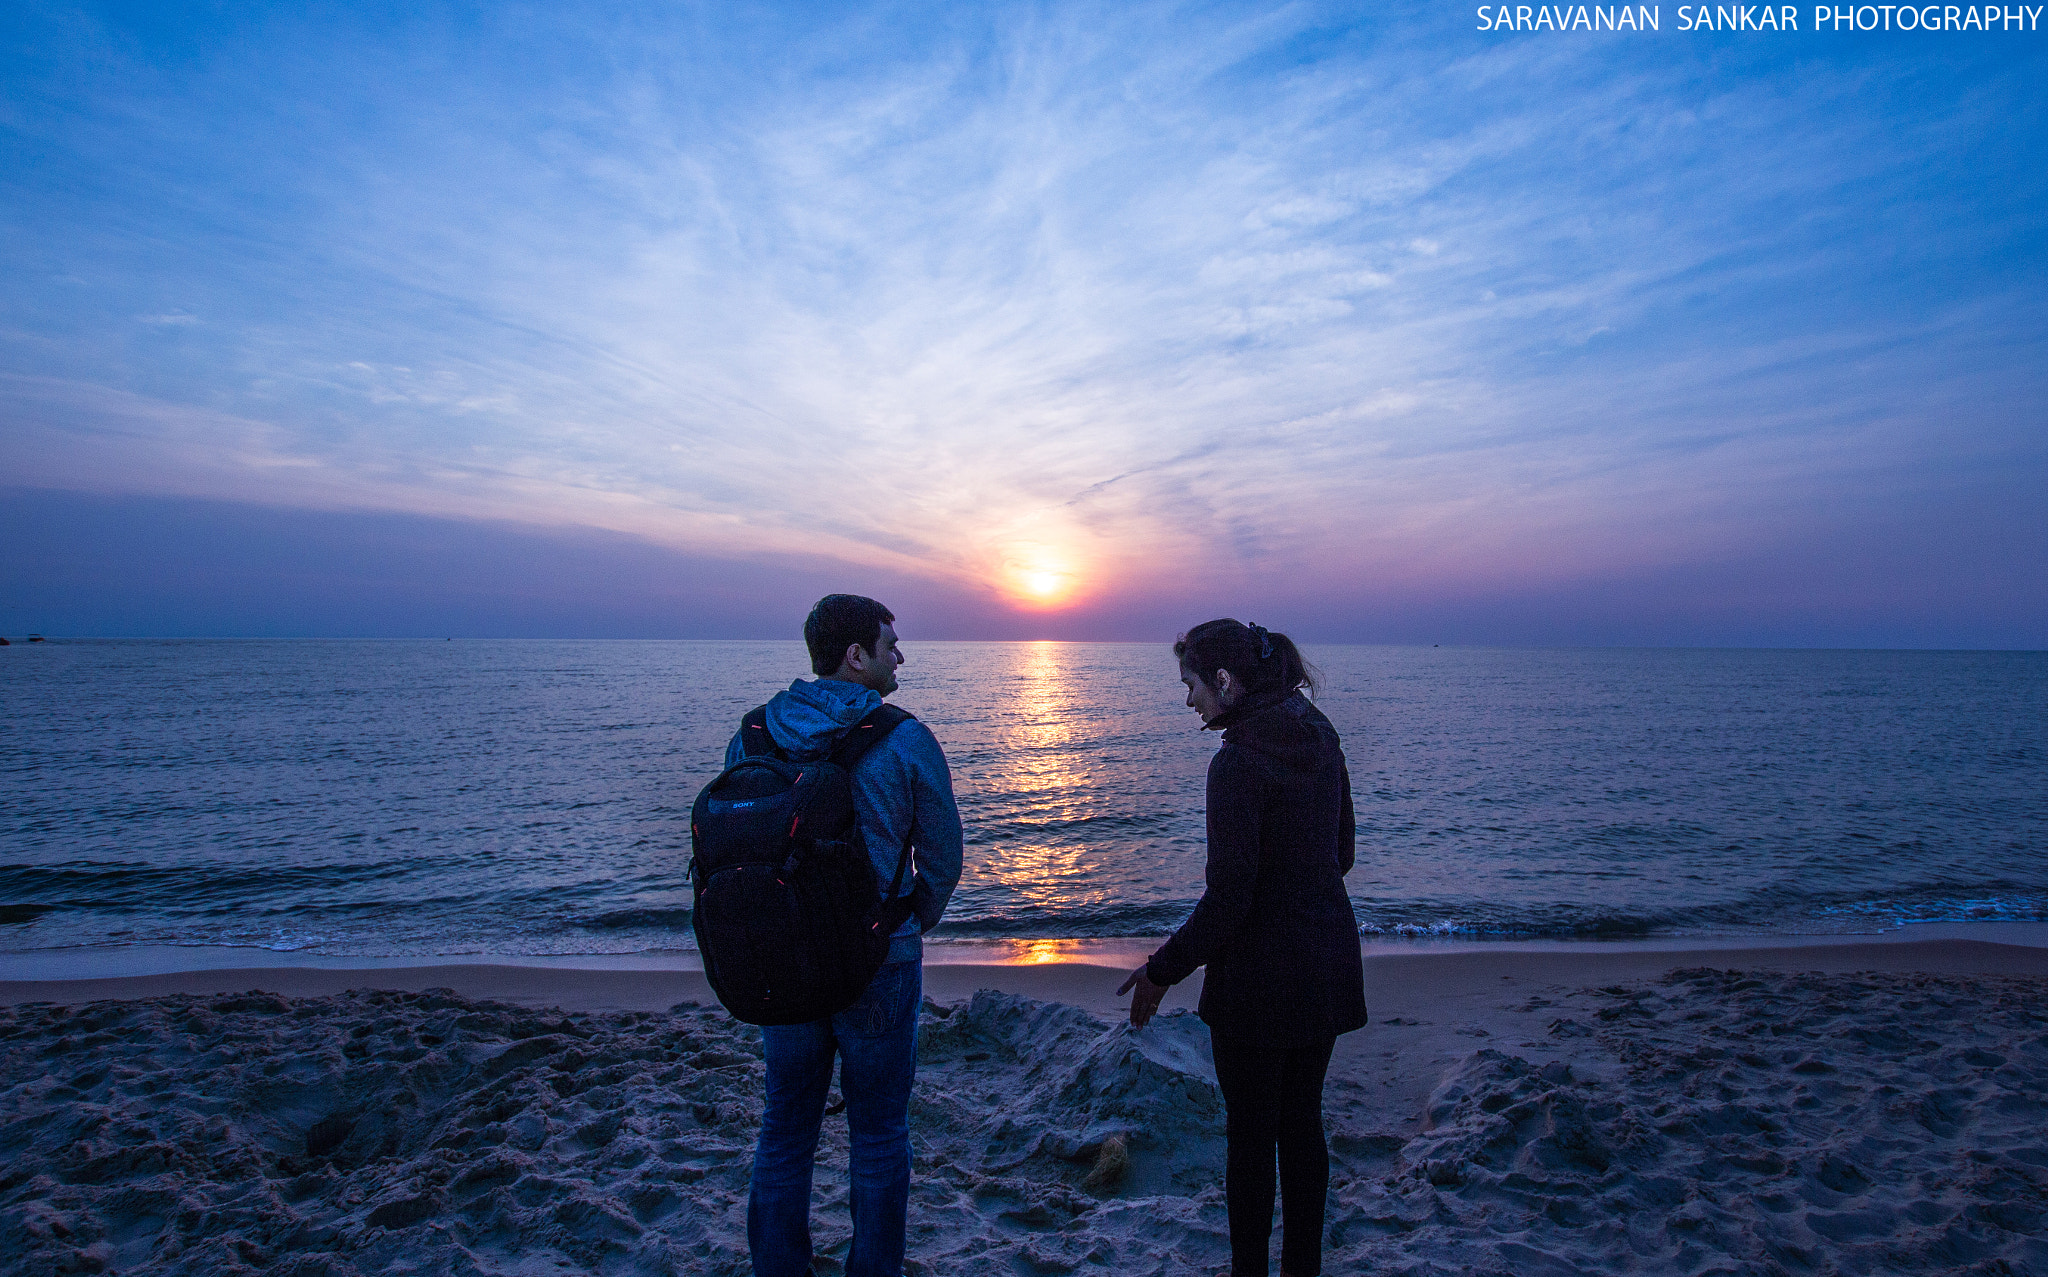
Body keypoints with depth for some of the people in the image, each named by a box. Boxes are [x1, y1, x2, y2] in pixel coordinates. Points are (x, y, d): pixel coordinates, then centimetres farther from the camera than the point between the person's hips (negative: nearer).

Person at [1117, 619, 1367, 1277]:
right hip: (1329, 963, 8)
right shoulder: (1322, 737, 2)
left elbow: (1228, 897, -22)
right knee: (1302, 1122, 21)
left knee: (1250, 1132, 10)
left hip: (1261, 973, -8)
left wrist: (1165, 969, -12)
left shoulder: (1239, 761, -22)